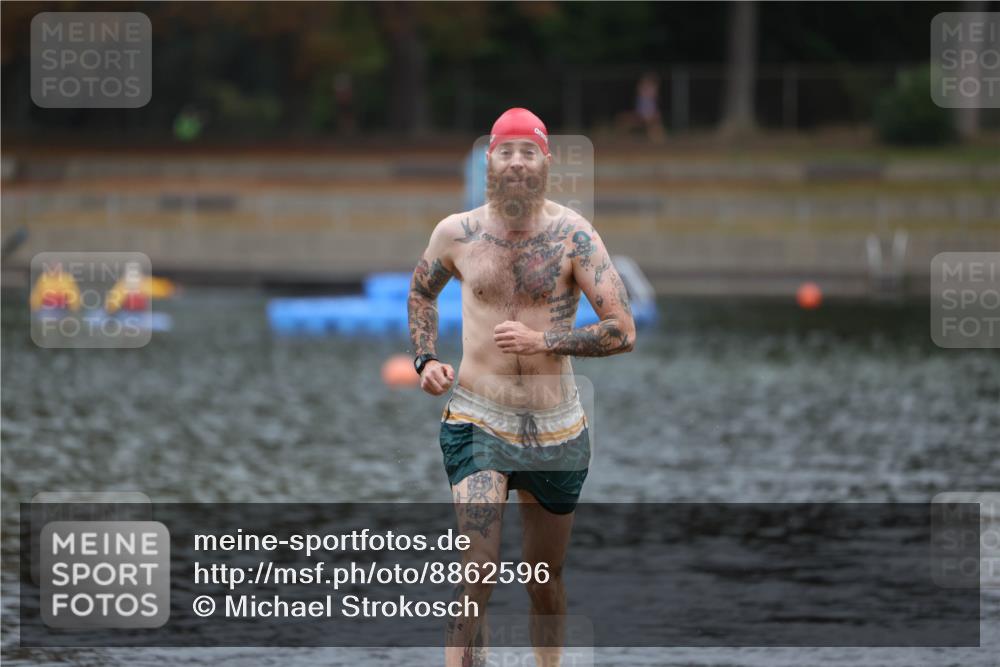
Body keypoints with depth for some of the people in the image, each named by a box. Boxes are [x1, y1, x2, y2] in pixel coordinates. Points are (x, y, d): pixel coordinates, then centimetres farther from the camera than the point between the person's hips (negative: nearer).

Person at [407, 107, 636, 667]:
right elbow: (422, 291, 22)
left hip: (556, 431, 1)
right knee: (478, 572, -18)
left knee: (546, 579, 16)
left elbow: (623, 331, -9)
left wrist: (543, 341, -18)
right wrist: (425, 359, 8)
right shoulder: (457, 234, 0)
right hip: (478, 424, -1)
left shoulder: (573, 236, -6)